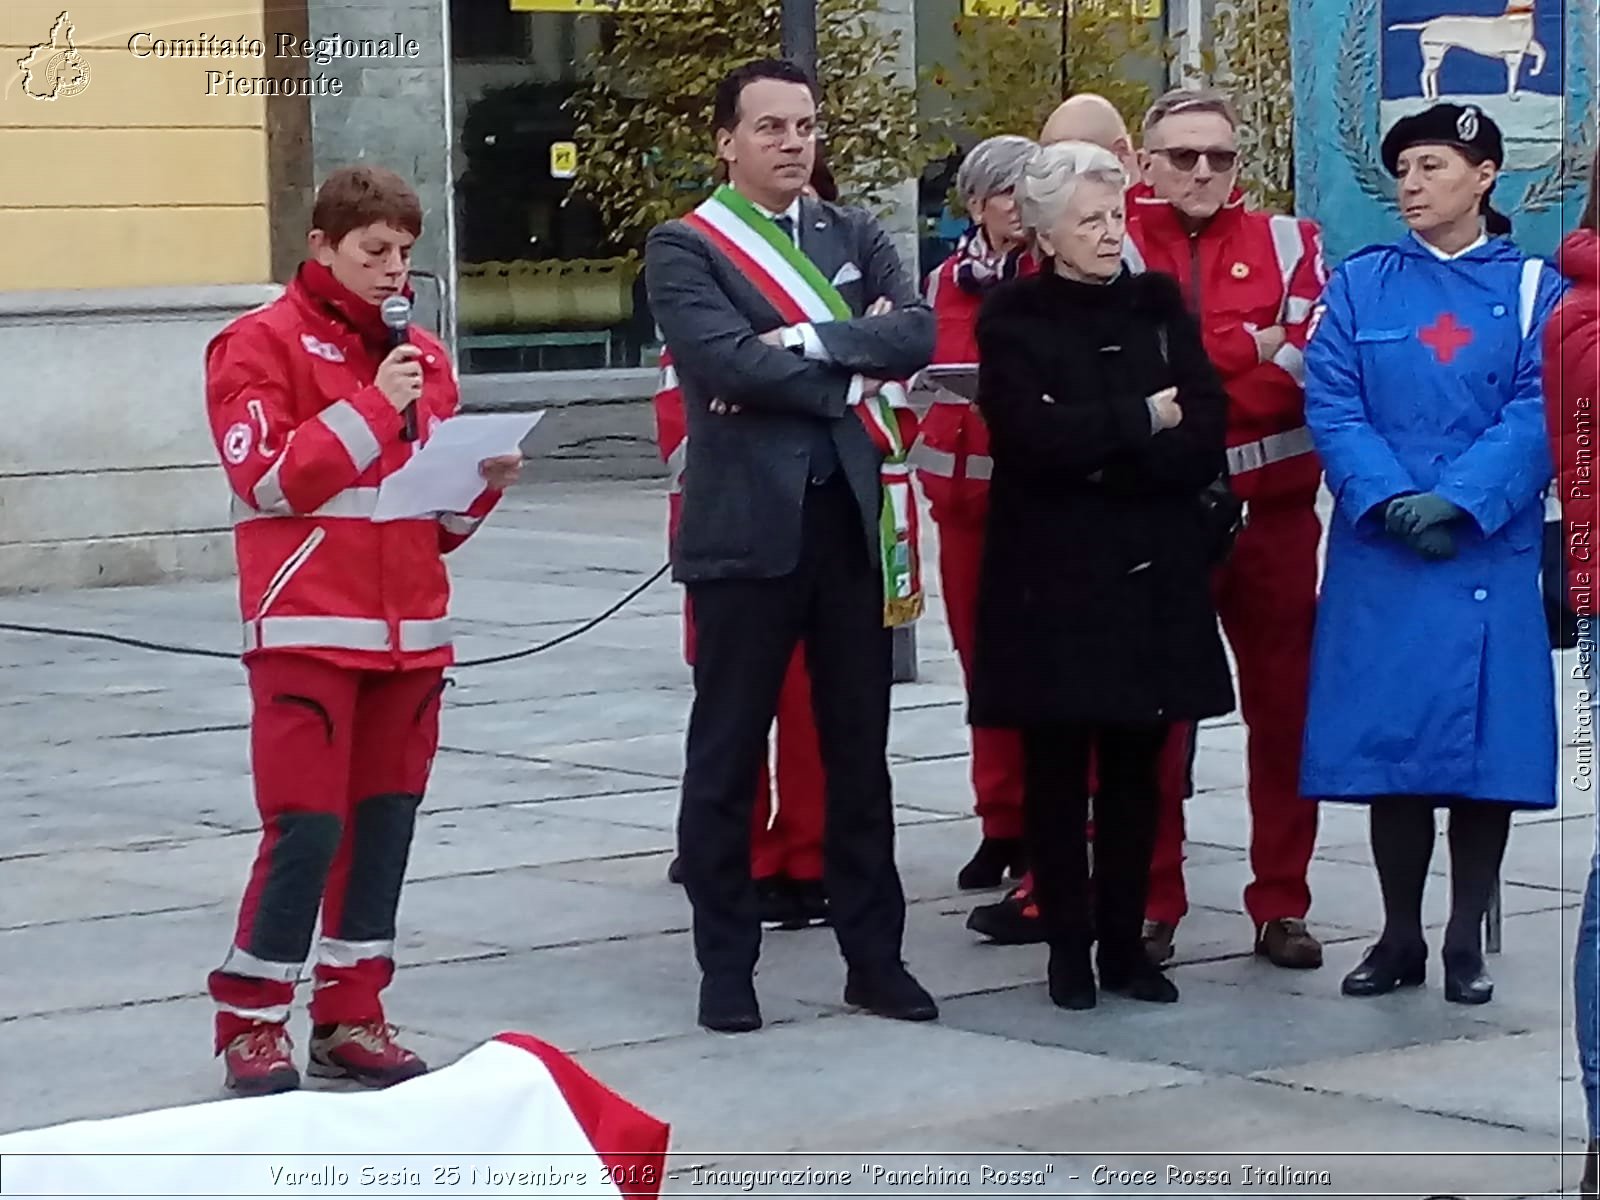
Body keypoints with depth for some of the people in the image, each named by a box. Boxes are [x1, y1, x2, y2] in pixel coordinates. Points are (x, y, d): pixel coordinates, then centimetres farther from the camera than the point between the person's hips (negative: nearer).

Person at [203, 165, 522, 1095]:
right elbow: (268, 479, -13)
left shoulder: (424, 357, 15)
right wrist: (373, 408, -15)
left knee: (386, 820, 6)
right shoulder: (264, 342, -3)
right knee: (306, 827, -9)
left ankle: (351, 1016, 14)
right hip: (310, 628, -6)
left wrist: (482, 485, -2)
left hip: (411, 628, 6)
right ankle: (252, 1023, 1)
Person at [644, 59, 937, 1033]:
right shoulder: (684, 248, -1)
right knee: (729, 754, 3)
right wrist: (857, 370, -9)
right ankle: (728, 964, 11)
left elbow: (920, 334, -4)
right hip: (746, 525, -4)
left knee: (860, 751, 10)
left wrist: (808, 342, -16)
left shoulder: (855, 237, 12)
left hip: (851, 521, 4)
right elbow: (728, 360, -17)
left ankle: (875, 954, 18)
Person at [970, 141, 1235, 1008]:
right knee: (1057, 765, 1)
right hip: (1051, 570, -3)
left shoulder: (1158, 305, 10)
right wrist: (1142, 422, -8)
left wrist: (1104, 457, -13)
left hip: (1154, 569, 3)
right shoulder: (1012, 318, -1)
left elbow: (1205, 431, -1)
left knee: (1136, 764, 6)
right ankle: (1067, 945, 9)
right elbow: (1034, 433, -16)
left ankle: (1125, 943, 13)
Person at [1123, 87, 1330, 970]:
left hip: (1272, 510, 2)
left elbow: (1306, 371, -6)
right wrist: (1250, 348, -12)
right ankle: (1152, 904, 13)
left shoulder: (1286, 243, 7)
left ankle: (1281, 906, 14)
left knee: (1284, 708, 5)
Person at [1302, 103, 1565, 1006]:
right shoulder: (1361, 285, 7)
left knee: (1485, 741, 0)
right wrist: (1391, 501, -15)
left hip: (1491, 552, -1)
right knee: (1389, 739, 2)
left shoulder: (1533, 289, 4)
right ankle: (1400, 938, 14)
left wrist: (1459, 500, -18)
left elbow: (1541, 413, -6)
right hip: (1380, 554, 1)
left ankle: (1467, 943, 11)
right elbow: (1331, 405, -1)